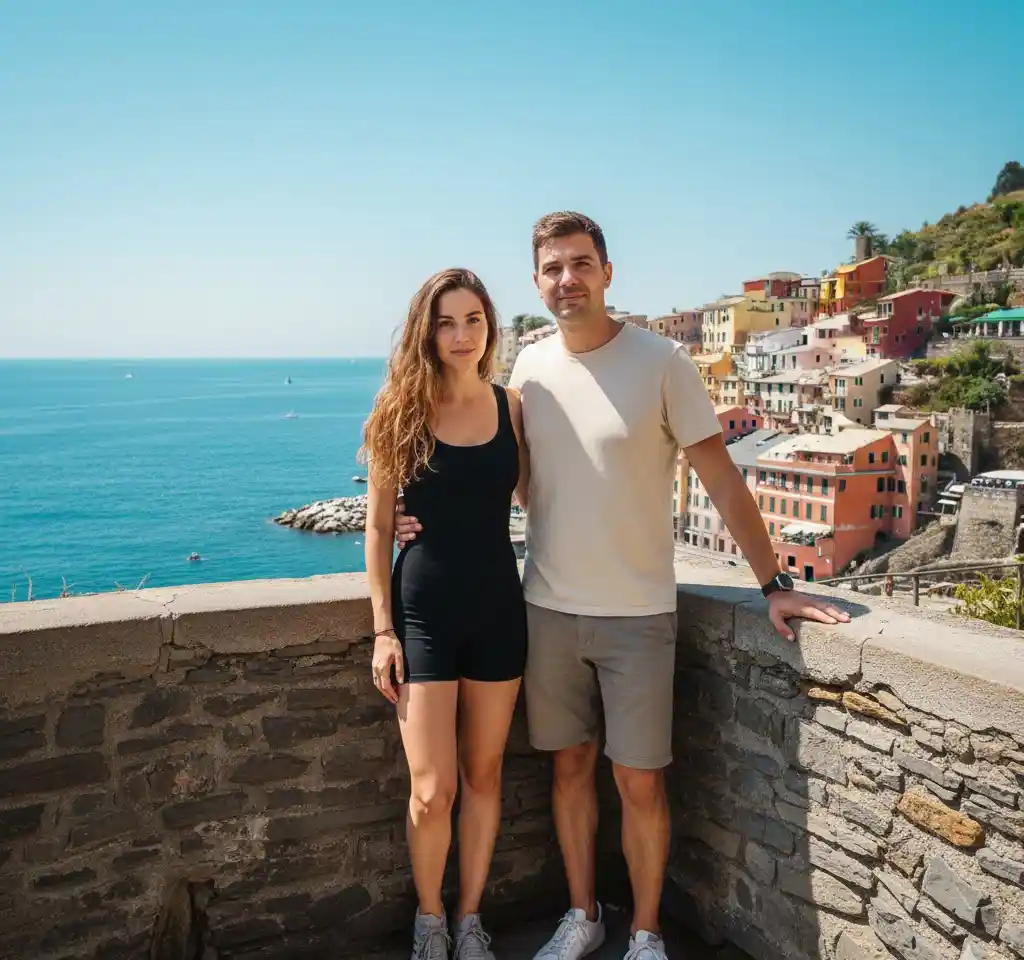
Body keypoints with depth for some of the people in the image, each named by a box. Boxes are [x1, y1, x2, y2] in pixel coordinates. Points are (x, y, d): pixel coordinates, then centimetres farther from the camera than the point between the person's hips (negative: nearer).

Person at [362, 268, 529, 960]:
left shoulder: (512, 407, 1)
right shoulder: (401, 412, -5)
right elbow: (379, 529, -3)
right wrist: (383, 630, -6)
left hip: (498, 605, 3)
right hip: (424, 609, -2)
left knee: (484, 776, 13)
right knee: (433, 791, -1)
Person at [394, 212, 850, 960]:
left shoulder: (661, 362, -9)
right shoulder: (529, 366, 3)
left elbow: (722, 479, -7)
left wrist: (773, 583, -8)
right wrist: (434, 518, -3)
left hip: (636, 614, -3)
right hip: (549, 609, 4)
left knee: (640, 783, 5)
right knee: (570, 766, 15)